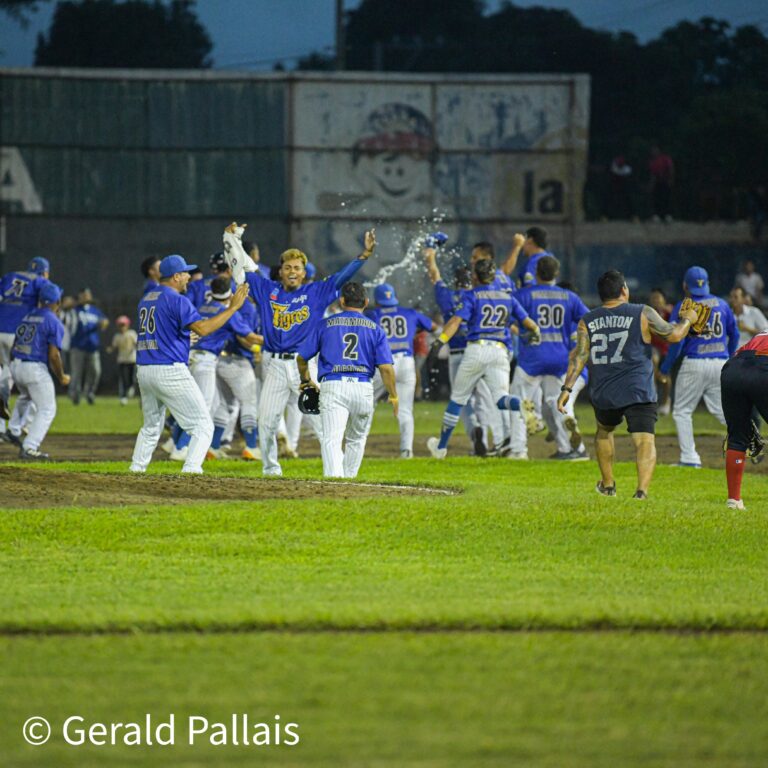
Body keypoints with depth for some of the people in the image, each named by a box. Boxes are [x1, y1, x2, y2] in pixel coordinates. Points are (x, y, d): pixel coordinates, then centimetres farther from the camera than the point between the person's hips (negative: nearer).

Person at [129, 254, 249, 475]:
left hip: (143, 371, 8)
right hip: (170, 371, -8)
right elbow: (202, 328, -20)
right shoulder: (177, 300, -10)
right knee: (203, 425, -4)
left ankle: (136, 470, 19)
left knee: (151, 427, 23)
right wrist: (233, 307, -17)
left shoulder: (146, 299, 16)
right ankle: (191, 470, -19)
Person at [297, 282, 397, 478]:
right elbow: (386, 367, 2)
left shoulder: (325, 324, 11)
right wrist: (393, 396, 12)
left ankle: (334, 480, -34)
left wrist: (306, 381, 33)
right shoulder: (375, 329, 11)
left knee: (331, 439, -14)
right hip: (363, 387, 2)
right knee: (356, 440, 21)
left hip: (333, 387, -2)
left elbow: (302, 357, 14)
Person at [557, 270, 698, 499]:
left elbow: (579, 356, -3)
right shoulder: (643, 314, -1)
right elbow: (674, 335, 1)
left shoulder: (587, 322, 6)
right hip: (639, 393, -4)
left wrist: (567, 388, -6)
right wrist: (687, 319, 21)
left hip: (603, 394, 4)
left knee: (604, 431, 29)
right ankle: (642, 489, -29)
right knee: (644, 440, -9)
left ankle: (608, 485, 34)